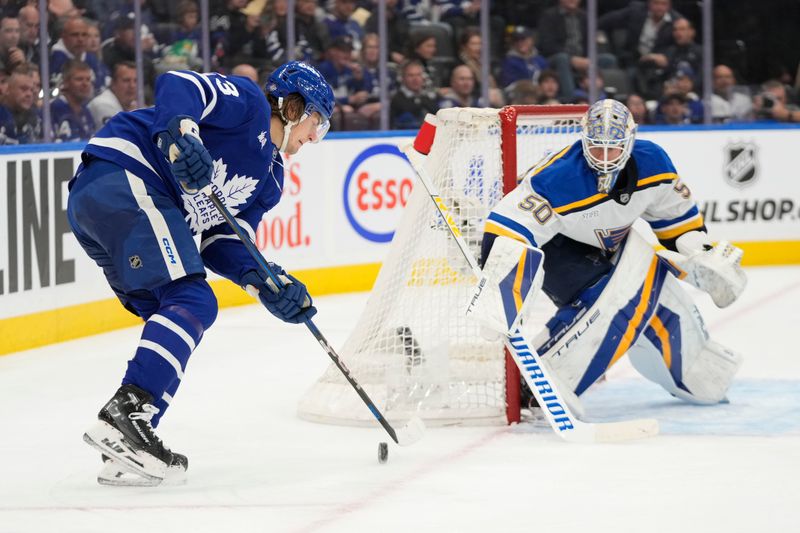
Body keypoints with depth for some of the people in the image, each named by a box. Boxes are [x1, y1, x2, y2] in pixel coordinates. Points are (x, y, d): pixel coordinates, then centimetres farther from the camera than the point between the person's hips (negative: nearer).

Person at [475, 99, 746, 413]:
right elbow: (508, 229, -42)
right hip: (553, 247, -6)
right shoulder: (557, 180, -36)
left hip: (610, 246, 6)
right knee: (606, 299, -32)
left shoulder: (651, 162, -17)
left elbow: (673, 210, 3)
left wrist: (703, 255, -2)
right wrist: (498, 292, -52)